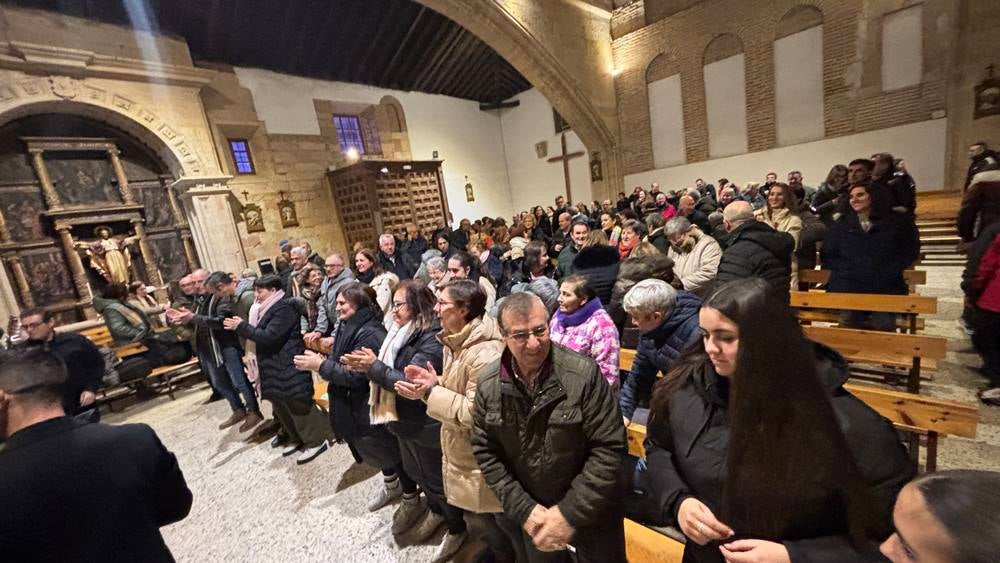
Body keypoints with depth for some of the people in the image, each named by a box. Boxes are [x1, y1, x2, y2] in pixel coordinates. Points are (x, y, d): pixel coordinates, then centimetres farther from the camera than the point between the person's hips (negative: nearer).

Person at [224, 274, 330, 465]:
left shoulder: (284, 308, -18)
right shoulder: (268, 308, 13)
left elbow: (268, 336, -23)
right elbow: (260, 333, 18)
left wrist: (241, 326, -17)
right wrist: (241, 326, 5)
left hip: (288, 366, -10)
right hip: (275, 366, 10)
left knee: (298, 406, -2)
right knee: (281, 406, 17)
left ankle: (316, 441, 12)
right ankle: (297, 438, 32)